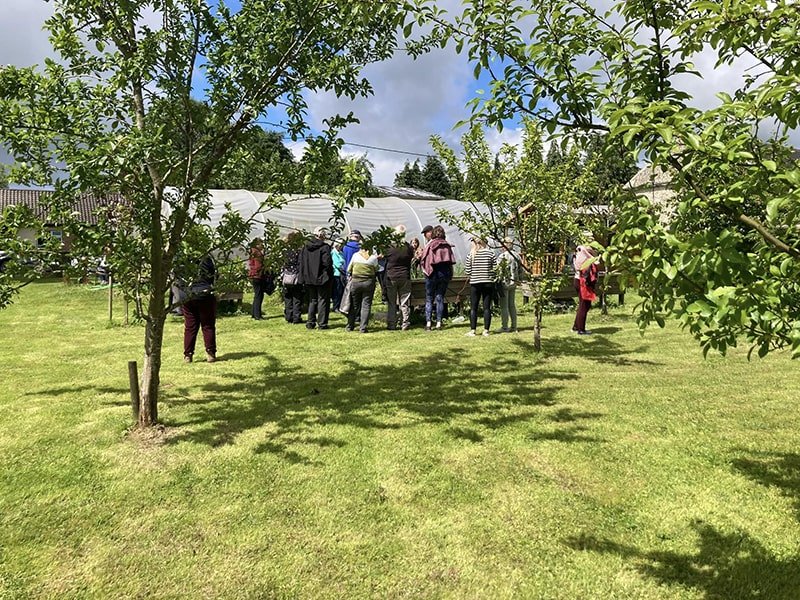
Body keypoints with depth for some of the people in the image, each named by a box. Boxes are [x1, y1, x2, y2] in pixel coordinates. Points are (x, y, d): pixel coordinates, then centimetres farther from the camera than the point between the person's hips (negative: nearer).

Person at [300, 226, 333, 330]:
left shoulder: (306, 247, 3)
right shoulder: (324, 247, -14)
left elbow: (301, 261, 4)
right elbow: (327, 262, -21)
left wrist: (304, 277, 10)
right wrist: (329, 274, -4)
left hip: (309, 278, 5)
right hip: (322, 278, -5)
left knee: (312, 300, 16)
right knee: (322, 300, 4)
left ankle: (310, 322, 16)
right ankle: (322, 323, 5)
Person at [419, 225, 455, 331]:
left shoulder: (430, 245, -6)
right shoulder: (447, 246, 3)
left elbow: (423, 260, -5)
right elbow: (451, 261, 5)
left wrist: (425, 270, 12)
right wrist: (449, 274, 15)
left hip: (432, 274, -3)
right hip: (445, 274, 3)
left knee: (429, 299, 4)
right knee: (440, 298, 8)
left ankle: (428, 323, -3)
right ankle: (439, 323, 5)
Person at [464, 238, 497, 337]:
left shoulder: (471, 254, -4)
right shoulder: (490, 253, -4)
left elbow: (467, 271, -3)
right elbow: (495, 268, -3)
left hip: (475, 283, -1)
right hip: (488, 283, 1)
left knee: (473, 308, 6)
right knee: (487, 307, 7)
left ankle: (472, 330, 6)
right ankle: (486, 330, 7)